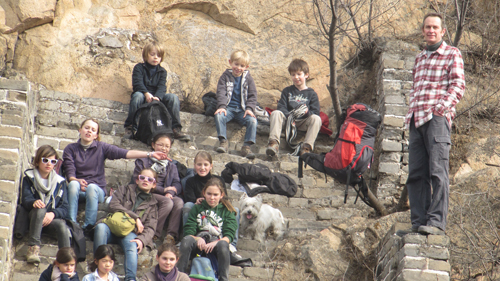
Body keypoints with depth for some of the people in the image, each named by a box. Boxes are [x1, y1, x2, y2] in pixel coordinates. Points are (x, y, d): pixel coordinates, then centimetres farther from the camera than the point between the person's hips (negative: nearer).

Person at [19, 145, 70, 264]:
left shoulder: (60, 181, 11)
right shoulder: (29, 178, 8)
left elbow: (64, 208, 2)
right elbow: (25, 200, -8)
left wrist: (53, 214, -20)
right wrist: (33, 202, -33)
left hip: (52, 219, 1)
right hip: (30, 217, -1)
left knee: (62, 225, -33)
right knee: (40, 209, -36)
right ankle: (33, 247, -39)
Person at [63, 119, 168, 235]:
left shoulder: (101, 148, 8)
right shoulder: (70, 149, 10)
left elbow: (125, 153, -4)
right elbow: (69, 173, 0)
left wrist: (150, 154, -17)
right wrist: (77, 181, -25)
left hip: (97, 191, 0)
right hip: (77, 190, 0)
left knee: (92, 187, -34)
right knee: (73, 184, -33)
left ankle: (88, 228, -39)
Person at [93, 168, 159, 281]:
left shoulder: (152, 204, 25)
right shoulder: (124, 190, 24)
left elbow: (150, 228, 10)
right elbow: (113, 205, 4)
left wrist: (142, 240, -14)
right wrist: (135, 217, -4)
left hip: (130, 233, 0)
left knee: (132, 246, -36)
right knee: (101, 226, -35)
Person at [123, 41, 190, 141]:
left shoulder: (162, 71, 13)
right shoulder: (139, 68, 5)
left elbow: (162, 87, -4)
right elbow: (137, 83, -12)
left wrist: (157, 97, -27)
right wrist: (146, 94, -31)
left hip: (157, 97, 3)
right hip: (143, 96, -3)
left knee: (173, 97, -22)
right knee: (137, 95, -38)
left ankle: (176, 129, -25)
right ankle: (131, 127, -33)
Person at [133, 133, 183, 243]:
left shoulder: (171, 166, 25)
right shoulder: (144, 161, 13)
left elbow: (177, 184, 12)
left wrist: (170, 193, -15)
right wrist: (163, 190, -9)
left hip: (166, 196, 4)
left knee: (179, 202, -30)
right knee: (168, 202, -34)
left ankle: (171, 235, -35)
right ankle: (153, 234, -32)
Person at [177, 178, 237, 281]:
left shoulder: (227, 211, 17)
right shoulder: (197, 209, 21)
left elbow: (229, 235, 3)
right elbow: (188, 231, 9)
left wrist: (215, 243, -18)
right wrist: (197, 239, -15)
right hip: (199, 243, 1)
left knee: (223, 244, -37)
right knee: (186, 240, -33)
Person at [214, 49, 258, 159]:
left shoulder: (248, 79, 9)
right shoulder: (225, 77, 7)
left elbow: (253, 95, 4)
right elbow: (221, 92, -3)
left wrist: (249, 108, -14)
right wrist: (222, 106, -20)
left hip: (242, 109, 1)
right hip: (228, 108, -1)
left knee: (252, 120, -26)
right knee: (219, 116, -32)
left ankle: (247, 146, -24)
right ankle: (223, 141, -25)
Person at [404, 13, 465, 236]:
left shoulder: (452, 54, 6)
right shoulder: (420, 58, 25)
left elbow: (458, 85, -4)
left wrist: (442, 106, -19)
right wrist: (411, 112, 16)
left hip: (437, 117, -7)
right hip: (417, 119, 7)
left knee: (437, 170, -13)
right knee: (416, 173, 1)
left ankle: (436, 221, -18)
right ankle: (418, 221, 2)